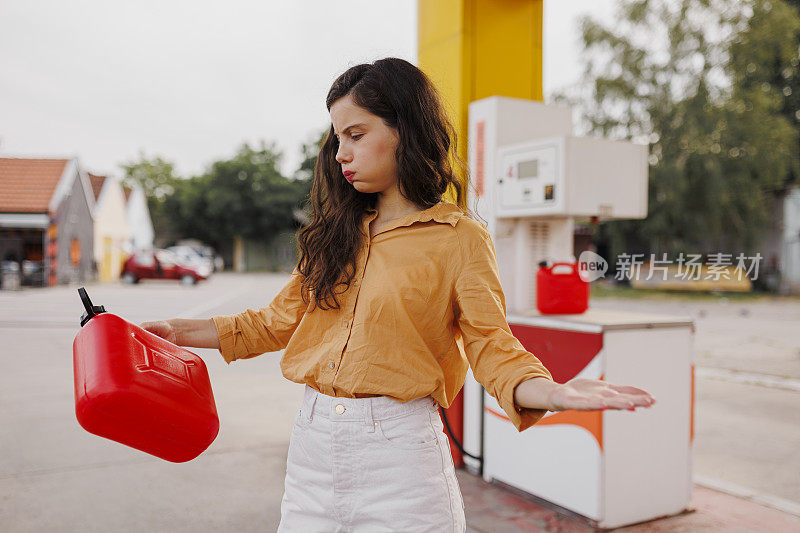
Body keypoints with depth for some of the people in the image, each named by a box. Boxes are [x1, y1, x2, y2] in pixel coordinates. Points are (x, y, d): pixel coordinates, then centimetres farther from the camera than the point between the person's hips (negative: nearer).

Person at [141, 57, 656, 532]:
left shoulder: (459, 236, -5)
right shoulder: (339, 231, 11)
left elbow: (492, 345, -8)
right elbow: (282, 320, 15)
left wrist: (551, 392, -27)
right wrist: (184, 331, 12)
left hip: (399, 451, -5)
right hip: (313, 446, 5)